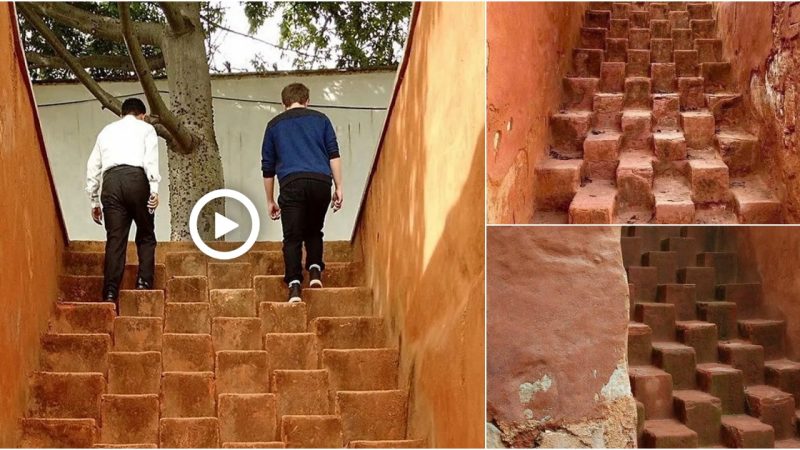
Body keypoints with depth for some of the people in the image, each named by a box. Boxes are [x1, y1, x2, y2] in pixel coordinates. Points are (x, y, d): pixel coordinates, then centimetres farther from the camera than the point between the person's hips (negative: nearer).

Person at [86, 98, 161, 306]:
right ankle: (144, 282, -4)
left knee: (115, 239, 0)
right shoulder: (146, 128, 19)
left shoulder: (107, 130, 30)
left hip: (111, 181, 3)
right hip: (136, 178, -3)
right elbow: (150, 159, 0)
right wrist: (154, 189, -8)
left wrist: (94, 201, 25)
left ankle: (110, 293, -9)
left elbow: (93, 166, 23)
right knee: (146, 236, 10)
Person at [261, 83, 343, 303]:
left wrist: (270, 201, 25)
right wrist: (338, 187, 11)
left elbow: (268, 167, 20)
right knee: (314, 231, 21)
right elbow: (334, 155, 10)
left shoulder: (274, 124, 20)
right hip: (321, 181, 1)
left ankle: (294, 286, -15)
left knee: (292, 237, -1)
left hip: (291, 183, -1)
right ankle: (315, 271, 4)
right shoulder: (320, 119, 19)